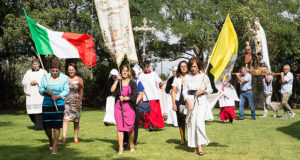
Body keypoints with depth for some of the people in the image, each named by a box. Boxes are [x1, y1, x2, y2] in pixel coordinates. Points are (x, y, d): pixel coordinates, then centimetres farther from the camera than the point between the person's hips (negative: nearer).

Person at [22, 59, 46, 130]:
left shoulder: (43, 72, 8)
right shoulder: (28, 72, 16)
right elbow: (24, 82, 11)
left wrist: (37, 82, -10)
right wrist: (30, 83, -6)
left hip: (40, 92, -3)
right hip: (31, 93, 3)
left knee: (39, 108, -15)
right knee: (31, 109, -3)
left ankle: (39, 125, -12)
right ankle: (35, 122, 20)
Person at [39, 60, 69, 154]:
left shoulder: (64, 78, 1)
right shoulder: (45, 77, 6)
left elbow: (66, 91, -1)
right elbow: (41, 89, 6)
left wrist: (57, 96, -15)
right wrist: (47, 91, -15)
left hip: (59, 104, -2)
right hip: (47, 104, 2)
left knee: (56, 125, -6)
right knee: (46, 125, 3)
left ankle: (54, 146, 2)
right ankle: (50, 140, 33)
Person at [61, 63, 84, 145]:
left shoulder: (79, 79, 5)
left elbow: (81, 92, 1)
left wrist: (79, 102, -10)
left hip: (76, 102, 1)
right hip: (66, 101, -1)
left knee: (76, 121, 7)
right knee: (65, 119, -13)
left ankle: (76, 138, 17)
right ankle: (63, 139, -17)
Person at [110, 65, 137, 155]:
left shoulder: (132, 83, 5)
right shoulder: (118, 82, 10)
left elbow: (134, 96, -2)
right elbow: (112, 90, -8)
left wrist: (125, 98, -13)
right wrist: (117, 80, -8)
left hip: (129, 107, -1)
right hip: (119, 107, 1)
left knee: (130, 127, -1)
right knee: (120, 127, -4)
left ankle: (131, 145, 23)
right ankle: (120, 148, -3)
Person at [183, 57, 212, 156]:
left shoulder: (204, 76, 4)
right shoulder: (187, 78, 8)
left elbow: (210, 89, 7)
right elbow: (184, 91, 5)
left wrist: (202, 91, -13)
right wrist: (188, 102, -8)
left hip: (202, 101, -2)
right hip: (191, 101, 2)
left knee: (200, 122, -16)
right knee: (192, 122, 0)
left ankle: (200, 145, -13)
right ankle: (195, 147, 9)